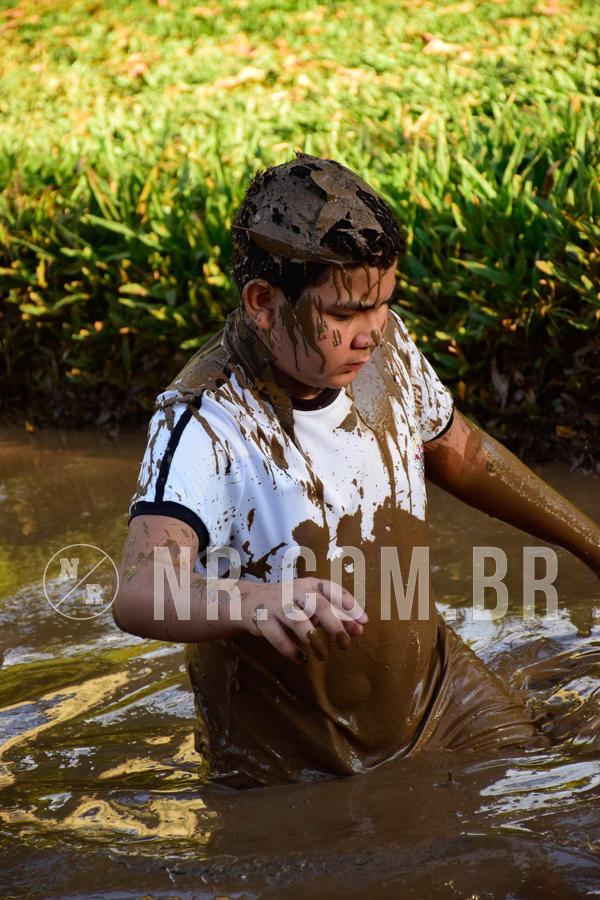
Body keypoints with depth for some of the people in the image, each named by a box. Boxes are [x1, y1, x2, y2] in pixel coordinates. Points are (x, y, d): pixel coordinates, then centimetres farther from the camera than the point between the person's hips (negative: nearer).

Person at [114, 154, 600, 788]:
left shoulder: (383, 344, -9)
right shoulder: (206, 424, -30)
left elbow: (460, 453, 12)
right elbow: (139, 592, -47)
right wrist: (253, 602, -68)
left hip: (431, 684, 5)